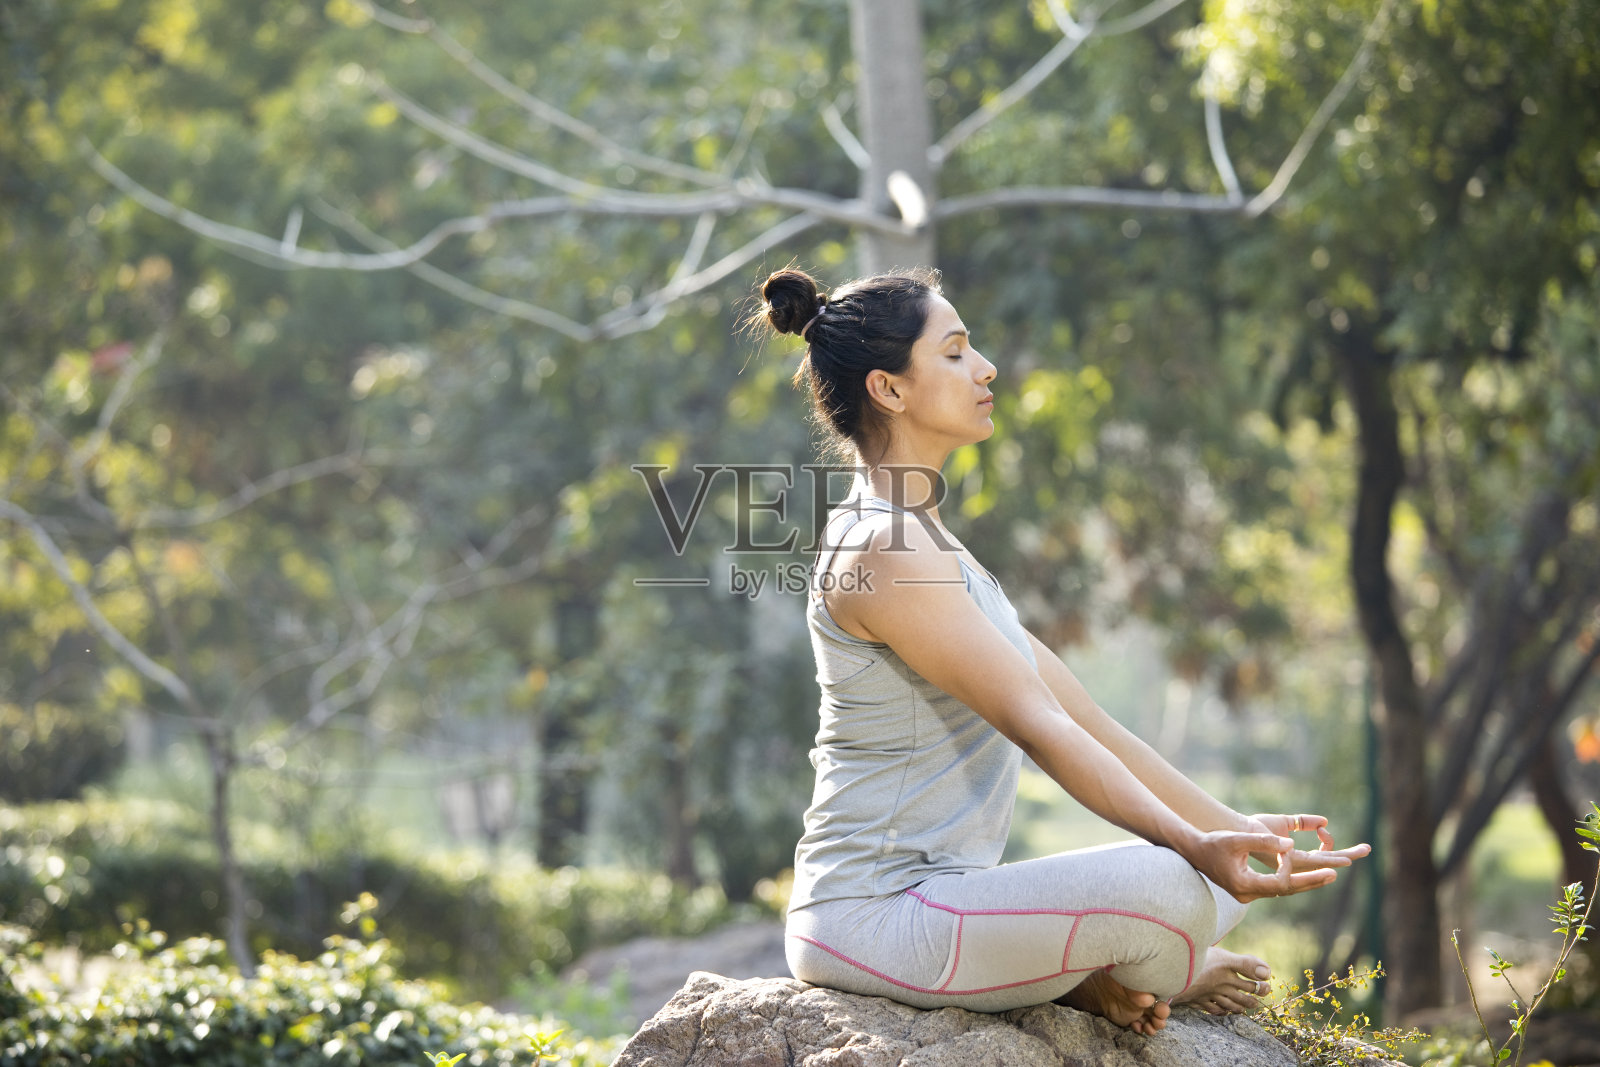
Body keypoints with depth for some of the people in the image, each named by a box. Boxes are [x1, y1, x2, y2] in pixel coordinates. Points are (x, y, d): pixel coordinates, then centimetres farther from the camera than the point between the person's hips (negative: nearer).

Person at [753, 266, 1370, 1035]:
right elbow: (1036, 726, -23)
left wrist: (1228, 825, 12)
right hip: (875, 915, -10)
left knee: (1227, 887, 15)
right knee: (1164, 885, -28)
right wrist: (1193, 845, -29)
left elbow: (1078, 713, 15)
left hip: (926, 901, 10)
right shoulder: (885, 552, -16)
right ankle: (1100, 981, 2)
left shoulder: (923, 540, 17)